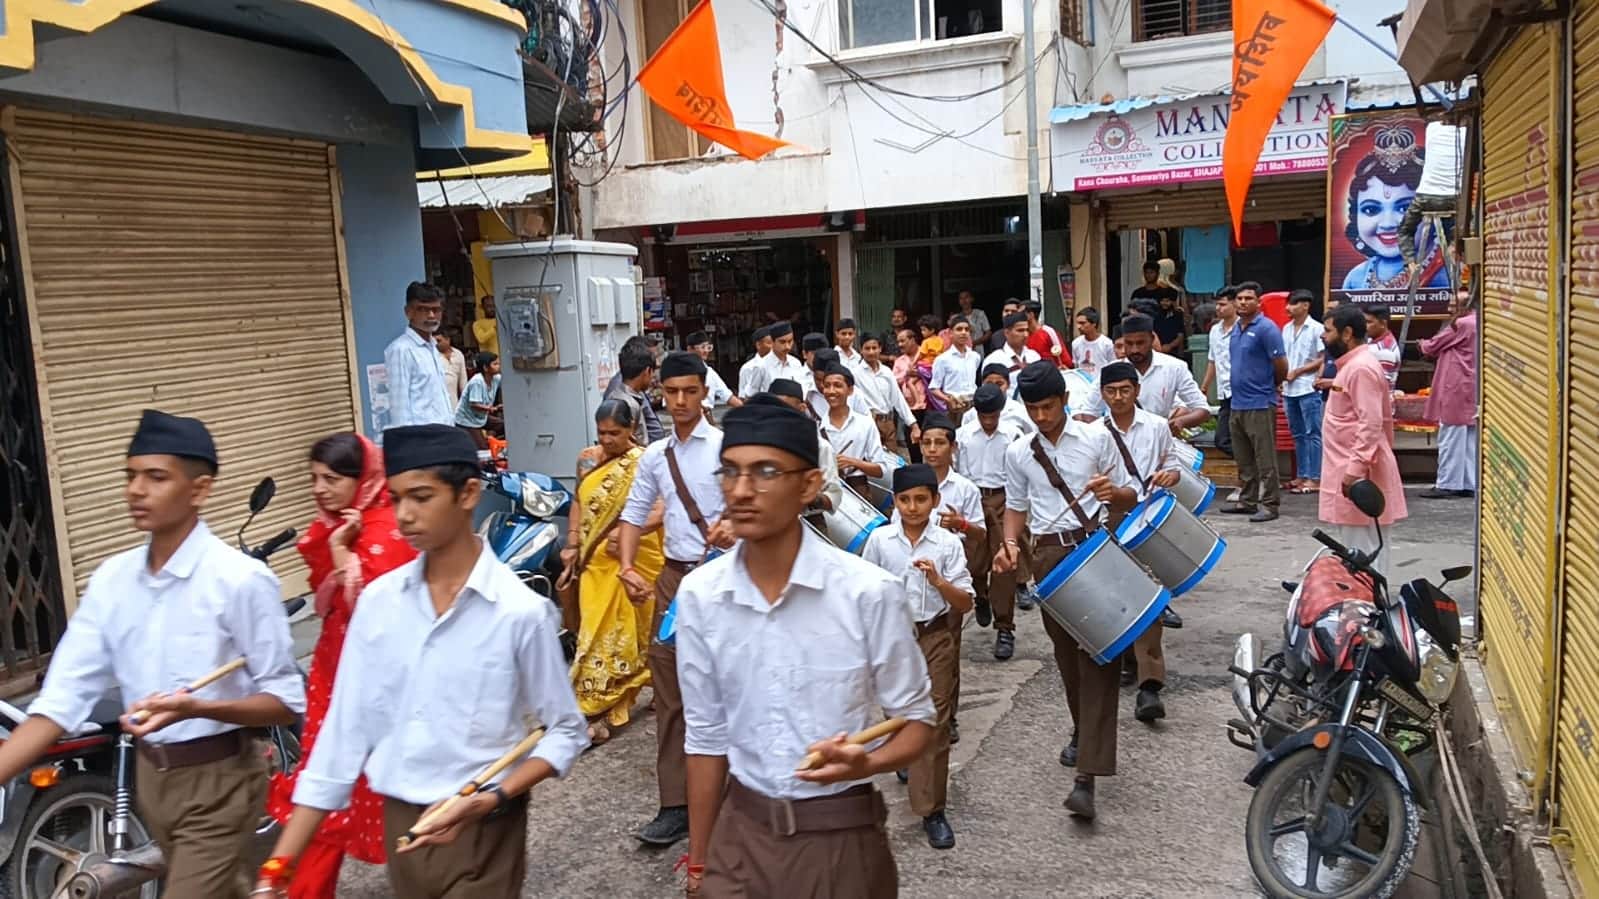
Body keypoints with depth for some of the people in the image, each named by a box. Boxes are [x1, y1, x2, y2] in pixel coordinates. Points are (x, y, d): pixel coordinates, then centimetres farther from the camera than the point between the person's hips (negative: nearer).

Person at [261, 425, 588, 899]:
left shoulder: (521, 611, -15)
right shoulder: (377, 601, -3)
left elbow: (566, 732, -6)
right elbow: (345, 730, -1)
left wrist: (491, 799, -19)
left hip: (481, 833, -4)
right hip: (399, 825, 4)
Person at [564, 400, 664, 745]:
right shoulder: (587, 459, 8)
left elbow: (660, 510, -18)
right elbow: (579, 503, 15)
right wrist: (572, 544, 5)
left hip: (635, 560, -4)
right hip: (596, 562, 4)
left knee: (634, 627, 2)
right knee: (599, 630, 8)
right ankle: (597, 710, 17)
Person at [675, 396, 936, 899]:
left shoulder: (869, 592, -17)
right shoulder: (698, 595, -7)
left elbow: (918, 719, -5)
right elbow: (706, 736, 2)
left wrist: (865, 764, -25)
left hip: (841, 837, -2)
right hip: (739, 833, 2)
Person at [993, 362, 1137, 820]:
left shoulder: (1097, 438, 1)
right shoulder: (1018, 453, 8)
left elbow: (1129, 499, 6)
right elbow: (1016, 507, 17)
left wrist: (1113, 492, -17)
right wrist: (1010, 542, -4)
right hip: (1048, 555, 3)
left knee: (1098, 652, -11)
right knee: (1067, 653, 12)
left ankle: (1087, 776, -15)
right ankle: (1084, 732, 39)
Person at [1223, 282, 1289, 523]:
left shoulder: (1266, 329, -11)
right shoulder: (1236, 329, 13)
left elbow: (1281, 366, -11)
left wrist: (1271, 386, 4)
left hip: (1260, 404, -8)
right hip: (1237, 403, 8)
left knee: (1265, 459, -3)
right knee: (1243, 459, 15)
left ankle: (1269, 504, 3)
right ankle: (1248, 500, 24)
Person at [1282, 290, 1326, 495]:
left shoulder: (1316, 329, -6)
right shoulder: (1286, 329, 12)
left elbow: (1323, 360, -7)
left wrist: (1297, 371, -10)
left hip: (1308, 389, -6)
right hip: (1289, 389, 7)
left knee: (1313, 434, -3)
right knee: (1298, 434, 12)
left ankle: (1314, 478, -2)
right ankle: (1302, 476, 18)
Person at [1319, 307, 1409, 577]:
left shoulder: (1360, 368, -16)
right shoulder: (1353, 365, 16)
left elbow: (1370, 423, -24)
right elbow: (1384, 418, 25)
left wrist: (1356, 468, -27)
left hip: (1358, 472, -10)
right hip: (1351, 467, 10)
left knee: (1362, 545, -6)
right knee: (1353, 544, 14)